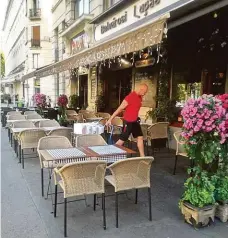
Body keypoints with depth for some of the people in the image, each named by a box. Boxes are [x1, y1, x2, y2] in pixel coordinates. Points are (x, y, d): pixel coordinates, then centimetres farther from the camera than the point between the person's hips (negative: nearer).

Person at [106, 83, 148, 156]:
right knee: (122, 140, -2)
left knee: (140, 137, 10)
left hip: (135, 121, 8)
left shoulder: (140, 97, 4)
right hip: (128, 122, -8)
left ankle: (142, 157, 18)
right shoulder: (130, 97, -22)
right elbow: (119, 109, -20)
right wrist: (110, 119, -18)